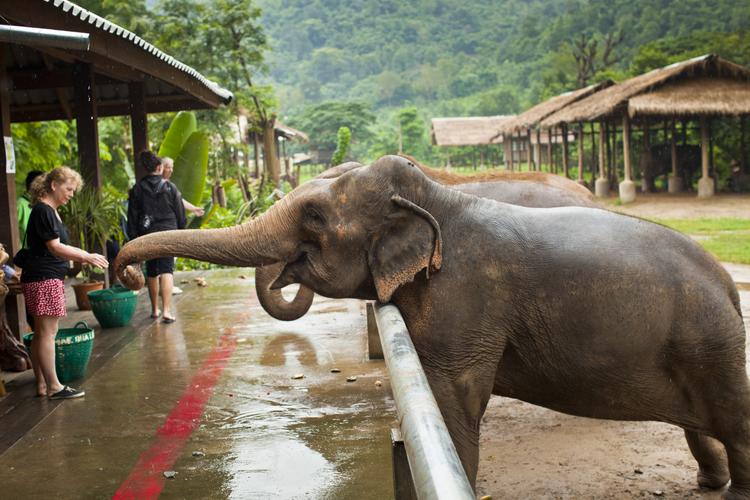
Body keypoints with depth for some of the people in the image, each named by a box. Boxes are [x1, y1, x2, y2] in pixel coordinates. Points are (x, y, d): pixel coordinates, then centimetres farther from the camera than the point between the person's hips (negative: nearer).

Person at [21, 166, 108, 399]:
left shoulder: (50, 212, 18)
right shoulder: (43, 211, -13)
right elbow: (55, 247, -17)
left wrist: (84, 257, 14)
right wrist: (86, 257, -15)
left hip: (48, 279, 10)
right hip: (43, 279, -10)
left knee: (41, 334, 11)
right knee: (47, 332, -7)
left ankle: (42, 384, 16)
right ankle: (53, 387, -3)